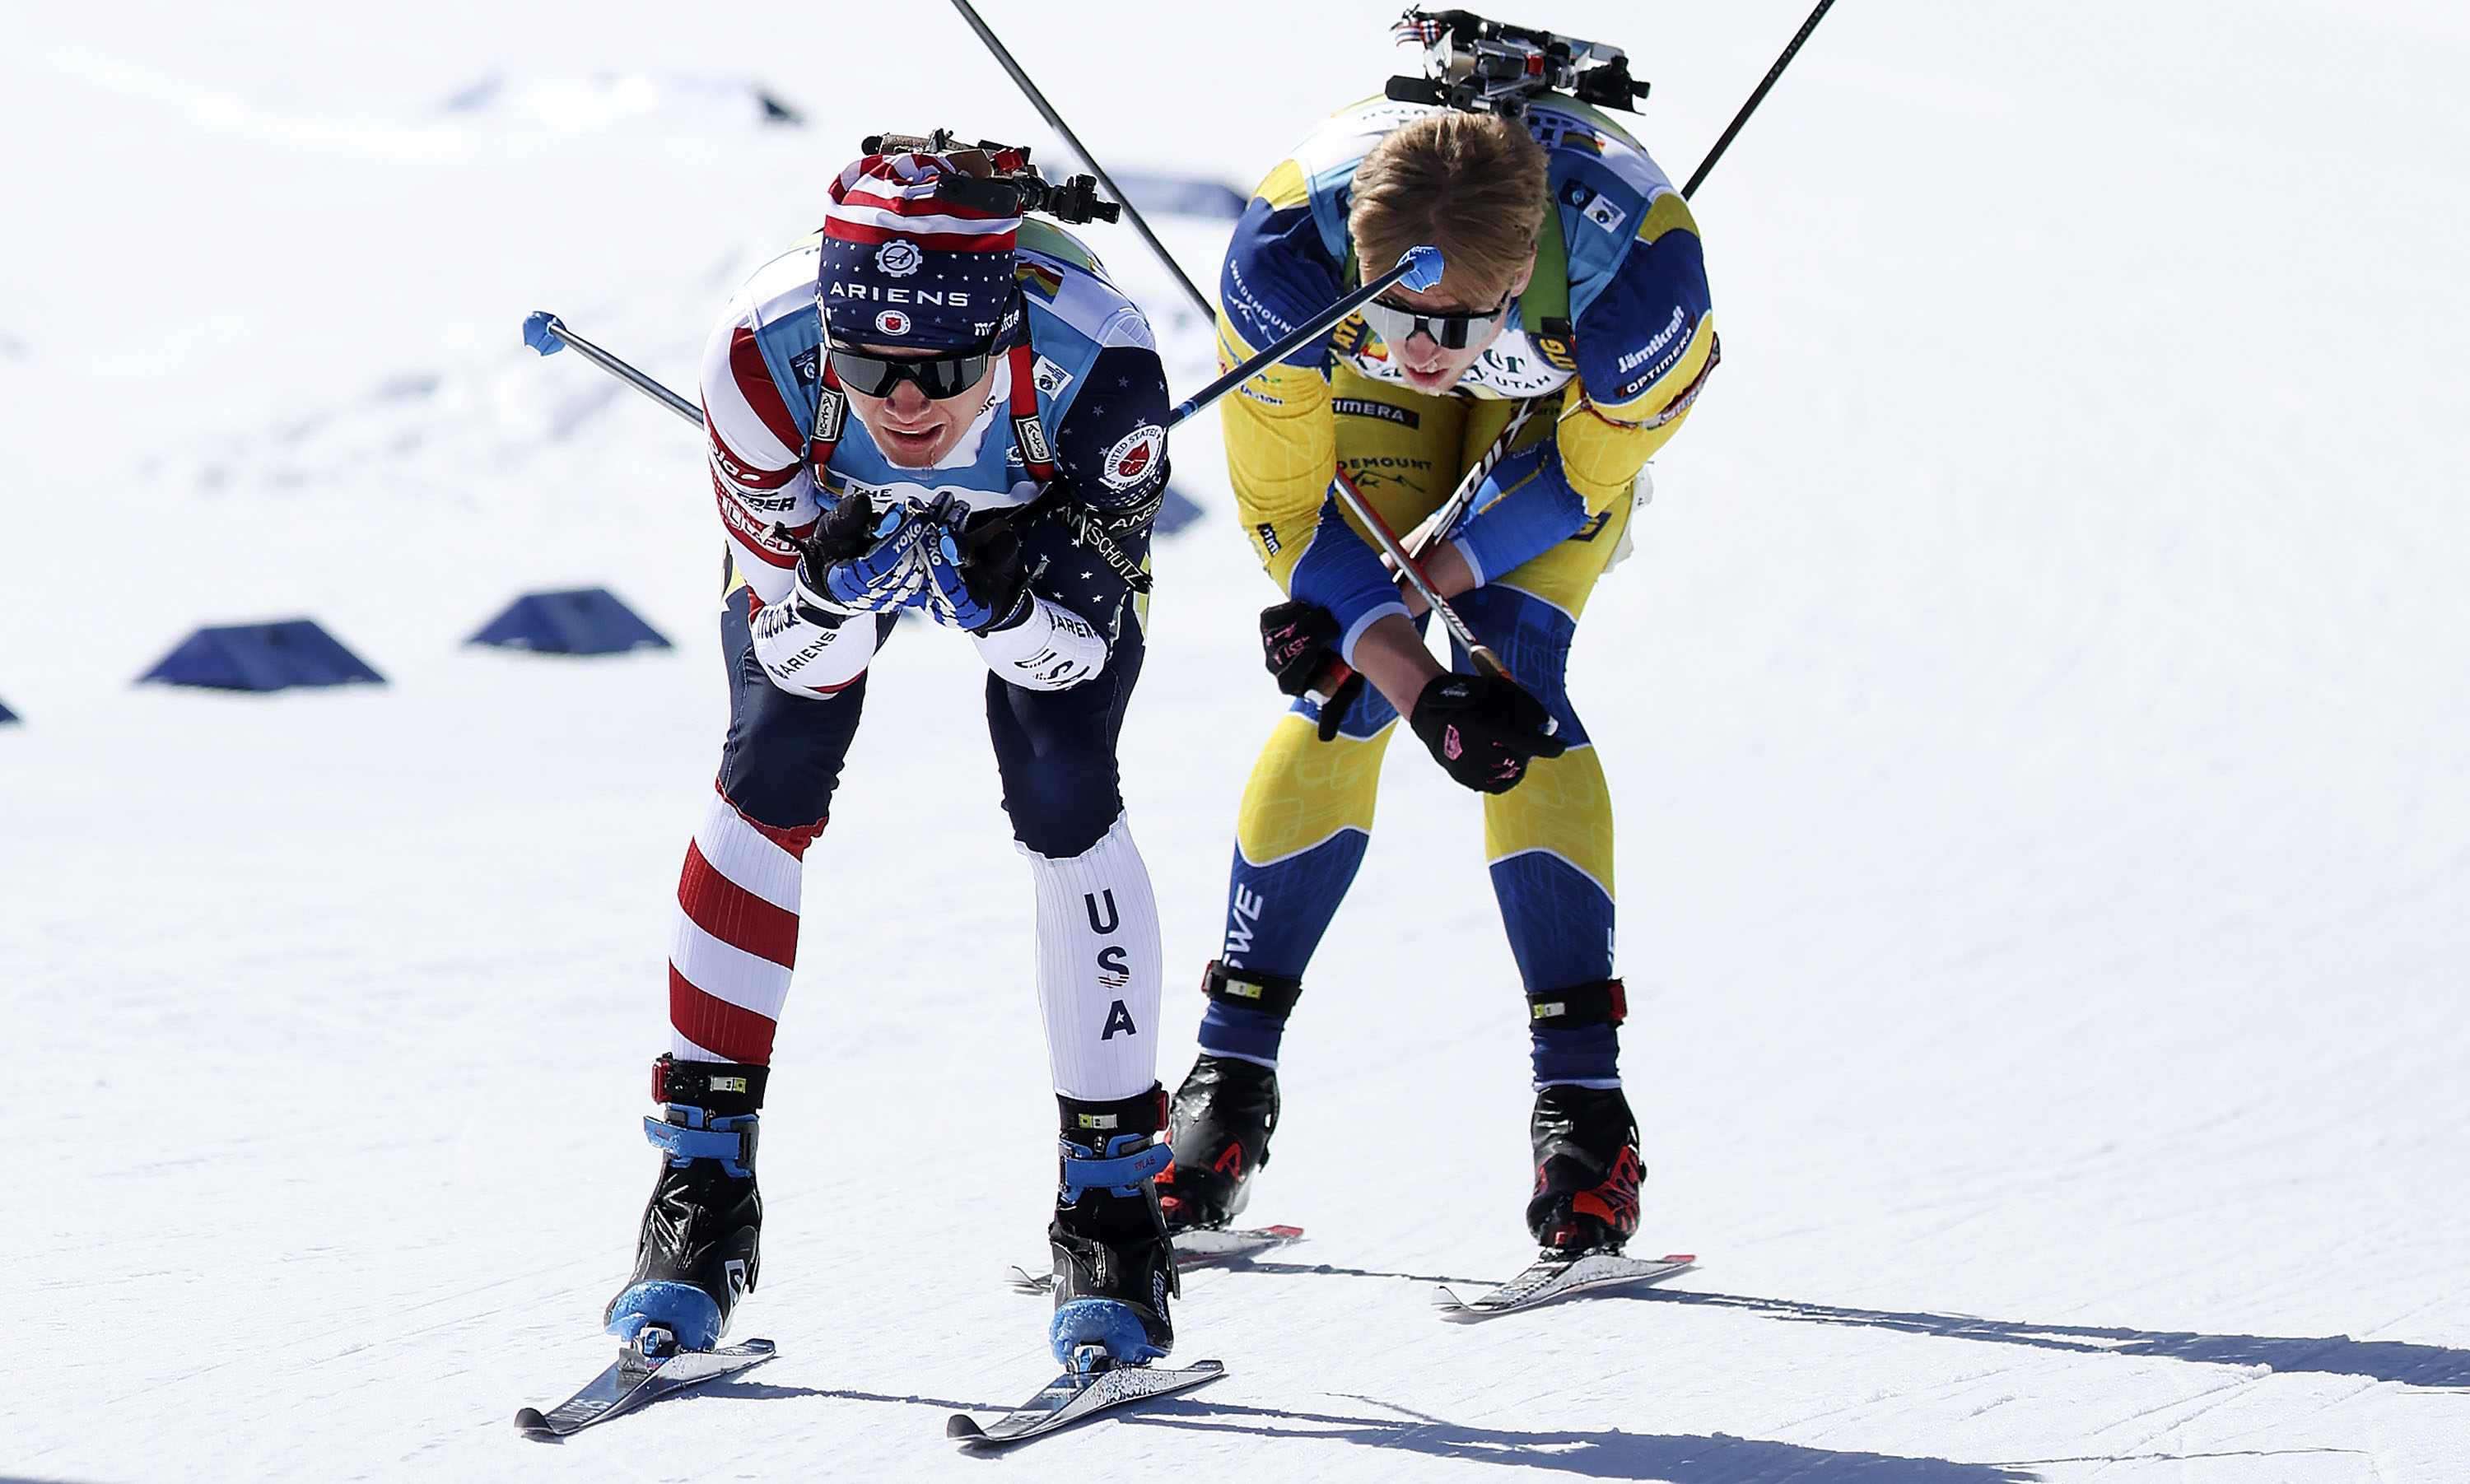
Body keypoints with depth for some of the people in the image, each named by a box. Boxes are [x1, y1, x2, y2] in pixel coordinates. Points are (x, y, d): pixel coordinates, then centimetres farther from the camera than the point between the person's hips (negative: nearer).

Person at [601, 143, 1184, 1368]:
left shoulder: (1096, 364, -41)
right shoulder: (762, 352, -39)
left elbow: (1076, 641, -28)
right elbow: (795, 648, -28)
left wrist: (1000, 598, -47)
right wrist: (834, 588, -48)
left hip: (1050, 526, -1)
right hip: (823, 516, 1)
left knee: (1062, 797, -17)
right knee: (772, 775, -14)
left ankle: (1113, 1190, -4)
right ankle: (703, 1186, -3)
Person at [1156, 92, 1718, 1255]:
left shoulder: (1639, 276, -42)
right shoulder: (1286, 255, -39)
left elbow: (1586, 473, -20)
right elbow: (1282, 503, -23)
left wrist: (1386, 603, -25)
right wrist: (1418, 686, -31)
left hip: (1569, 399, -1)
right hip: (1357, 383, 1)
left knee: (1517, 680, -18)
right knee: (1345, 695, -11)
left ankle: (1583, 1096, -14)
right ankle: (1231, 1072, 2)